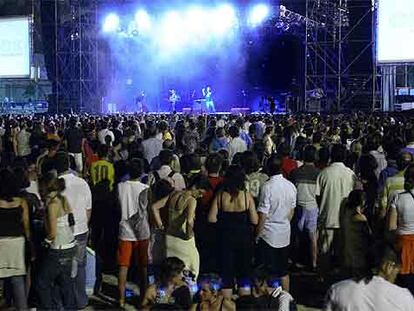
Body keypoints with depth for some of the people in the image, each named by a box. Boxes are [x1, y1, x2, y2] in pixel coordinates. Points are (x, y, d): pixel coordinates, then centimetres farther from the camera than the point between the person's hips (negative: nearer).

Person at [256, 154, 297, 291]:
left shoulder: (267, 187, -19)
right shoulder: (291, 186, -2)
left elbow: (263, 215, -17)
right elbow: (292, 211, 9)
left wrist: (257, 235, -6)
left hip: (268, 234, -6)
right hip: (285, 234, 6)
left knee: (267, 272, 4)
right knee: (283, 271, 17)